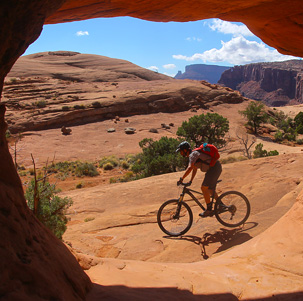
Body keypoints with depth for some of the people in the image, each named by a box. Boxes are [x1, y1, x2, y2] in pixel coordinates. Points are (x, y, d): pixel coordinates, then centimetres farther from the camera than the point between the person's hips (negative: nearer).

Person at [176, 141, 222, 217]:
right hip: (216, 168, 10)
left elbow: (189, 168, -29)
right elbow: (194, 169, 24)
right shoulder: (192, 155, 15)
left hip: (214, 168, -10)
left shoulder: (193, 154, -16)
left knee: (204, 188, -10)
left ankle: (209, 210, -3)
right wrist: (190, 181, 23)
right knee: (209, 189, 18)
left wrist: (181, 179, -26)